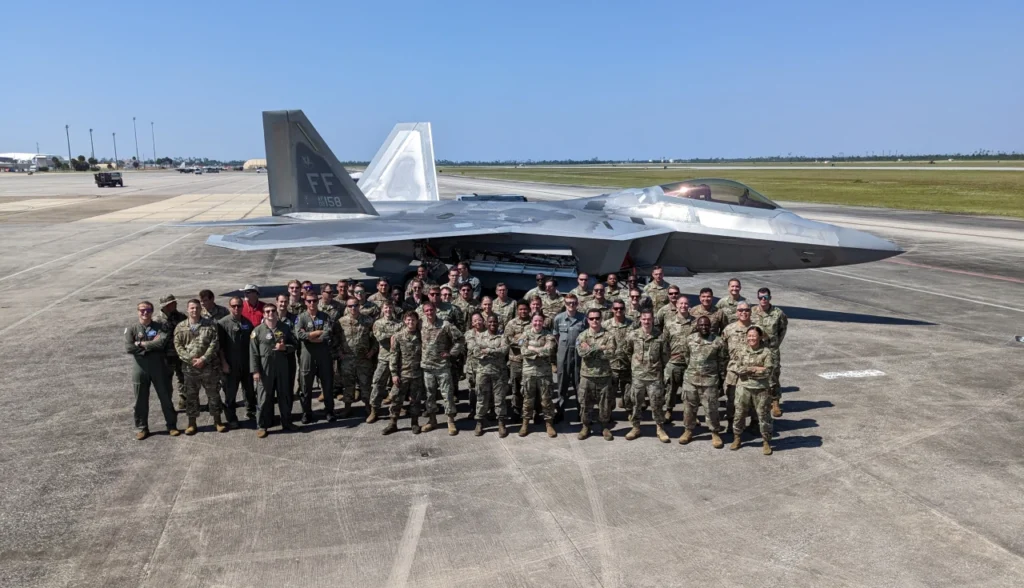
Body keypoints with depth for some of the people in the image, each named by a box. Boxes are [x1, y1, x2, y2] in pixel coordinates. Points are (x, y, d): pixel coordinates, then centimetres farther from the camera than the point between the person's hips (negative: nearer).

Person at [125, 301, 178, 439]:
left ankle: (171, 425, 19)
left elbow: (162, 342, -16)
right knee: (141, 400, 9)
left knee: (166, 398, 8)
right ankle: (141, 428, 22)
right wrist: (152, 345, -13)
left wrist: (142, 344, -12)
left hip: (159, 367, 0)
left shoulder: (161, 327, 1)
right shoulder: (131, 329, 2)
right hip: (140, 368, 0)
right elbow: (129, 348, -12)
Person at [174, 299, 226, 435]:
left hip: (209, 366, -1)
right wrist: (190, 359, -12)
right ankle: (192, 423, 21)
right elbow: (178, 346, 0)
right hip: (189, 367, 1)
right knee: (191, 395, 9)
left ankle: (217, 421, 19)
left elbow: (214, 343, -7)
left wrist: (203, 359, -16)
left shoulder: (210, 324, -1)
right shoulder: (180, 327, 4)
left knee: (213, 393, 7)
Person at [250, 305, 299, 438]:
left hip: (283, 367, 3)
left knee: (285, 395, 11)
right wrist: (255, 371, -11)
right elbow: (253, 352, -5)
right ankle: (262, 426, 13)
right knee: (264, 397, 3)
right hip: (265, 368, -3)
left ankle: (287, 422, 25)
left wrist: (285, 347, -12)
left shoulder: (285, 327, 5)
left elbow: (295, 344, 10)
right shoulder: (257, 330, -3)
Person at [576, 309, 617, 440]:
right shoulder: (582, 336, 1)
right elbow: (582, 352, -17)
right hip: (587, 375, 1)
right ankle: (585, 427, 24)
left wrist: (591, 350, -15)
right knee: (585, 403, 8)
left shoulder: (609, 335, -2)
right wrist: (600, 348, -18)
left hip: (604, 375, -1)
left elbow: (612, 354, -16)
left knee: (605, 403, 8)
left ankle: (605, 427, 24)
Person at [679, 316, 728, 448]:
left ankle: (714, 433, 20)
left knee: (711, 408, 4)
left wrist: (721, 379, 1)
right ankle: (689, 430, 27)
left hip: (710, 380, -3)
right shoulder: (689, 339, 0)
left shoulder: (719, 342, -9)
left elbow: (723, 361, -1)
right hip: (690, 379, 3)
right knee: (689, 406, 12)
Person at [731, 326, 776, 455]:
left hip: (761, 389, -2)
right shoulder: (742, 352, 3)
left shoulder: (767, 353, -7)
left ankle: (766, 442, 19)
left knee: (764, 416, 5)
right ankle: (737, 438, 27)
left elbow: (767, 371, -16)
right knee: (739, 414, 11)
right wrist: (756, 369, -17)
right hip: (744, 388, 3)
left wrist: (748, 370, -13)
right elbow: (738, 369, -8)